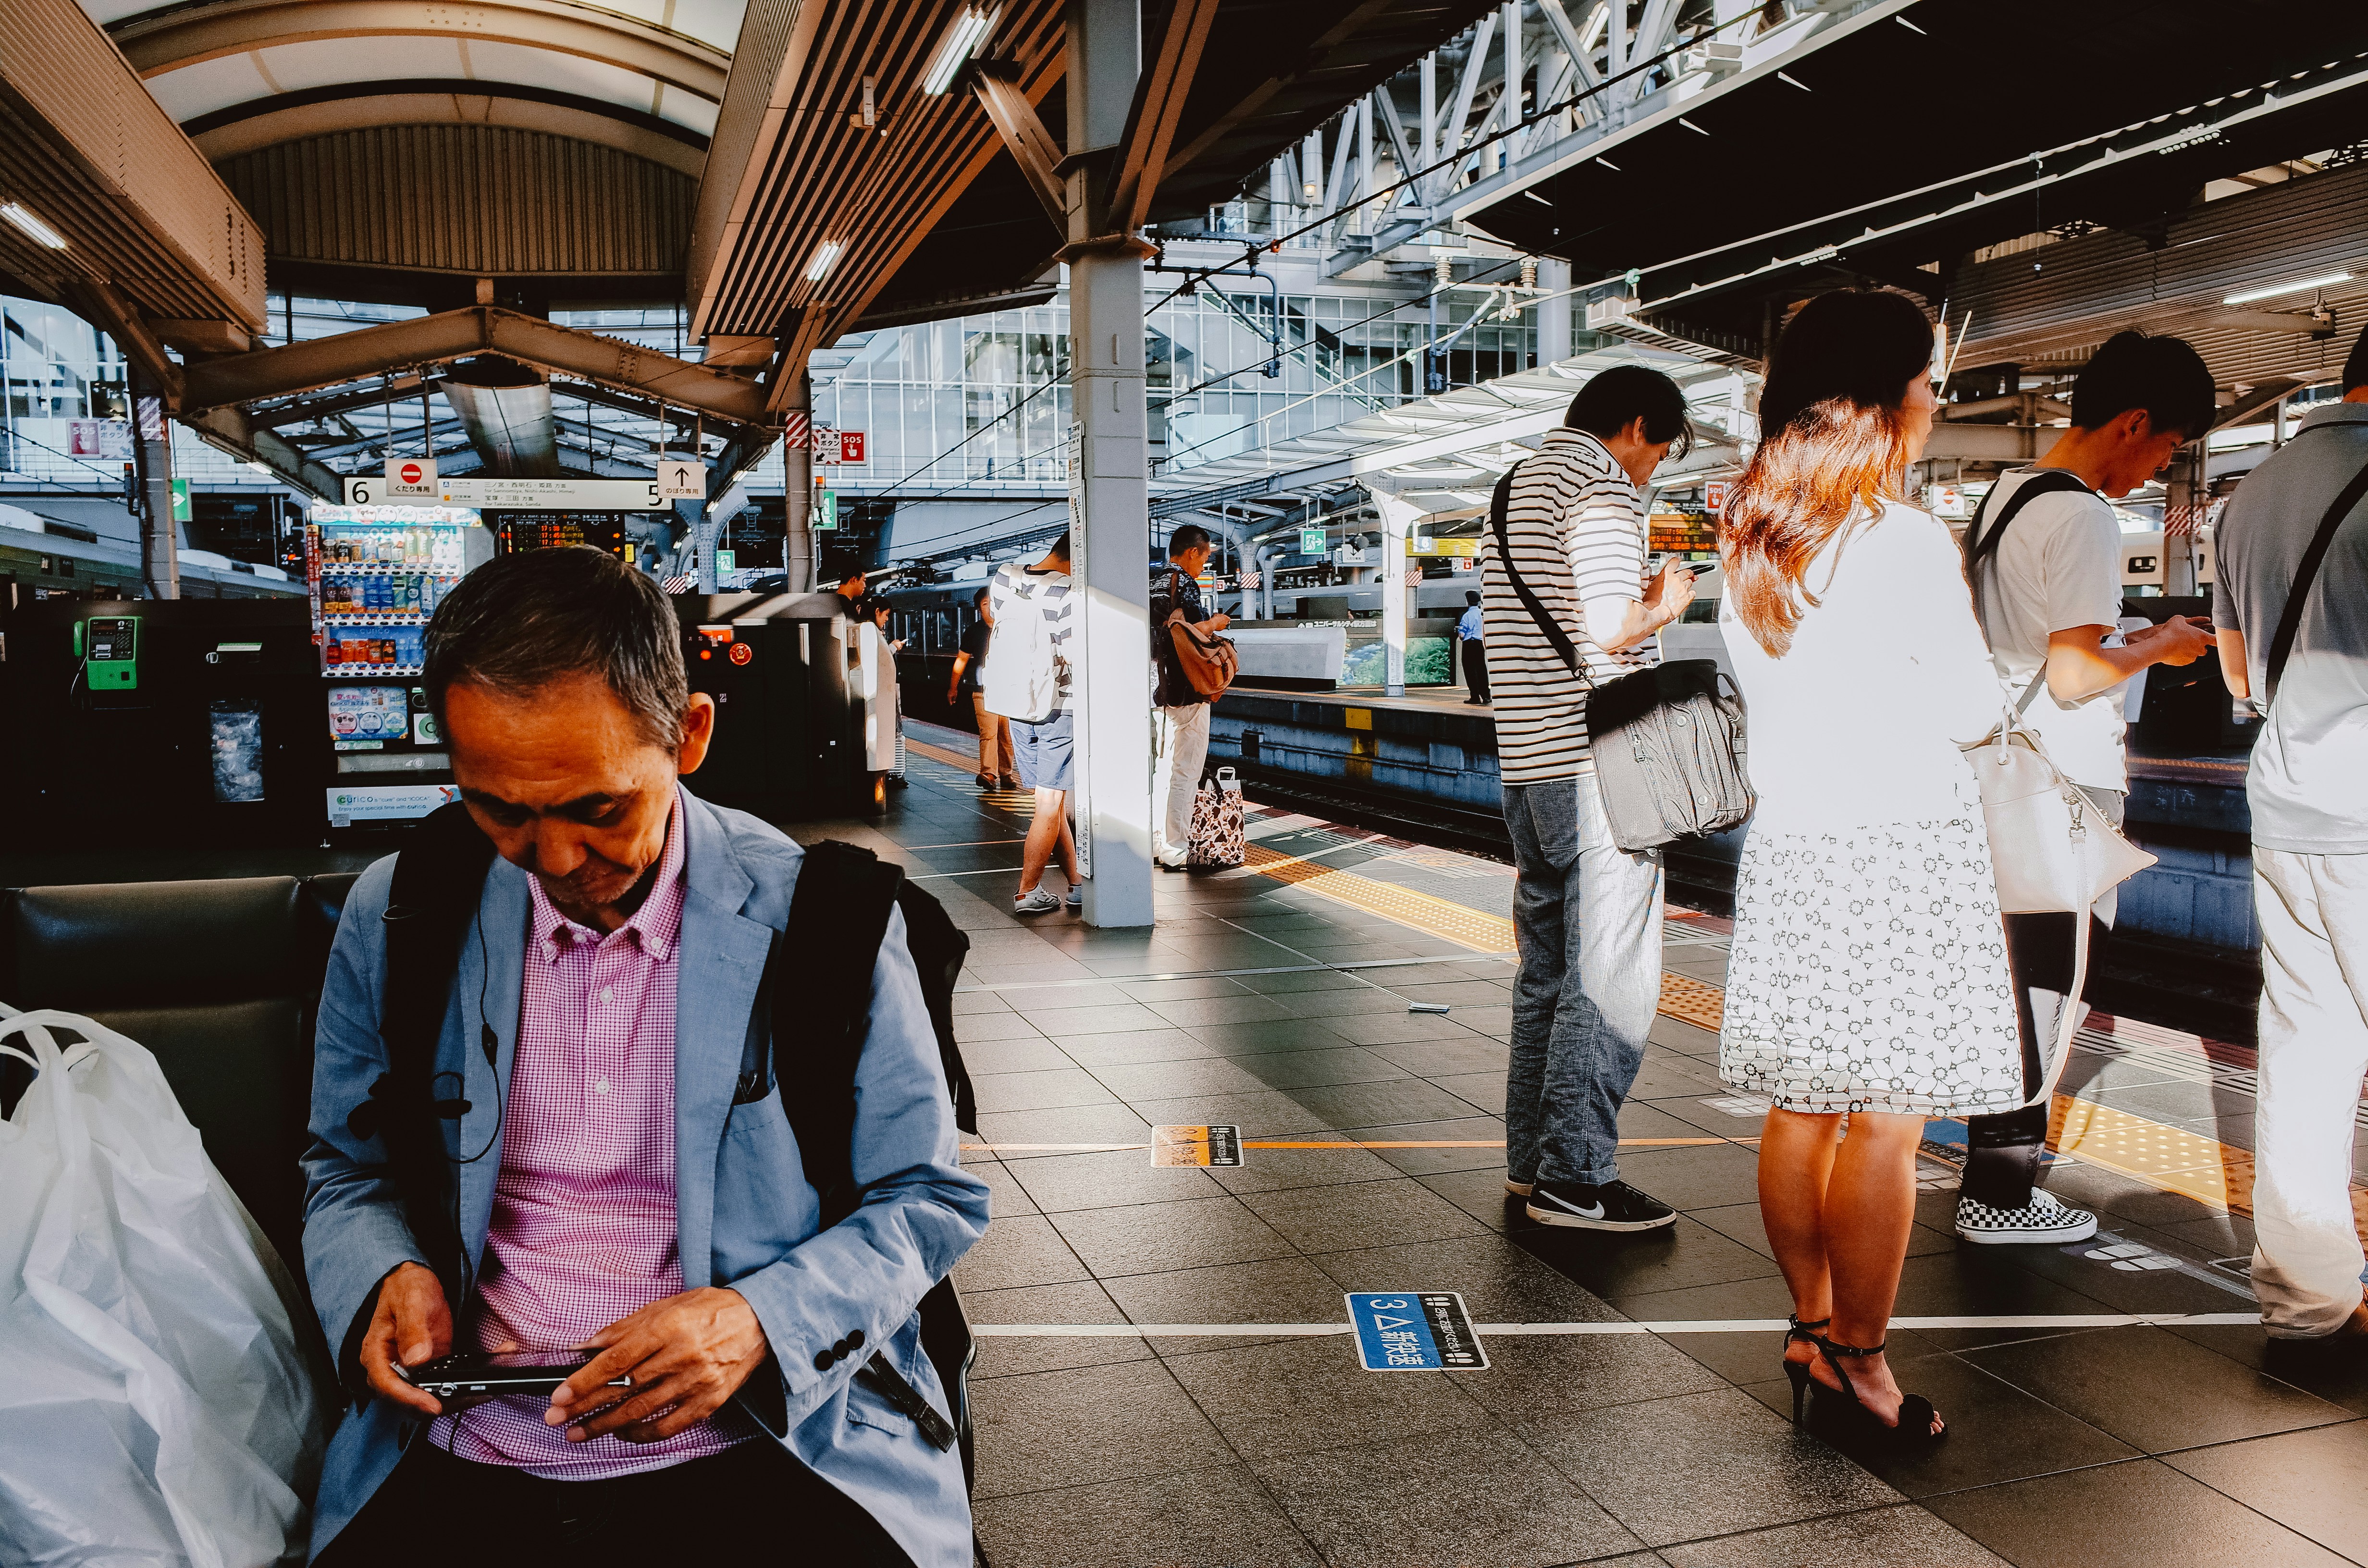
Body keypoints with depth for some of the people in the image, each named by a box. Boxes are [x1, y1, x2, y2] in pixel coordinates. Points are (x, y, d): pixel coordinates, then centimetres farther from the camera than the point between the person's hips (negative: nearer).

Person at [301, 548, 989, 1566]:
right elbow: (346, 1175, 20)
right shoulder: (392, 918, 5)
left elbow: (929, 1202, 2)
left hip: (759, 1451, -2)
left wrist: (761, 1320, -14)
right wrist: (385, 1274, -3)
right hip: (460, 1469, 3)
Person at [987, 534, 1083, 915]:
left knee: (1052, 800, 13)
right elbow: (1072, 654, -21)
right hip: (1059, 710, -6)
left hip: (1017, 707, 7)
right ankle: (1027, 893, 3)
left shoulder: (1004, 577, 3)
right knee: (1050, 805, 2)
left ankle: (1077, 884, 19)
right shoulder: (1069, 592, -18)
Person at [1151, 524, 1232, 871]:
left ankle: (1158, 846, 21)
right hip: (1184, 691, -9)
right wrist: (1216, 623, -6)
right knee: (1185, 771, -4)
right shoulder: (1183, 582, -14)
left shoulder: (1151, 580, 13)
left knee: (1162, 768, 15)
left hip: (1155, 687, 9)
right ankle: (1175, 852, -1)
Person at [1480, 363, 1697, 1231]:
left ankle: (1531, 1157, 22)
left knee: (1549, 966, 15)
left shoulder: (1515, 489, 20)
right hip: (1597, 766, -9)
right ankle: (1575, 1177, -1)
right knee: (1612, 975, -4)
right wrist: (1662, 607, -2)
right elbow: (1605, 633, -20)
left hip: (1527, 764, 9)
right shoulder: (1600, 486, -9)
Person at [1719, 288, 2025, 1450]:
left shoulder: (1746, 544, 6)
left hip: (1788, 847, 7)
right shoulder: (1907, 543, -14)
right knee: (1885, 1123, 2)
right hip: (1901, 850, -7)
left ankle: (1811, 1327, 24)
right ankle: (1856, 1360, 10)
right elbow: (1973, 710, -7)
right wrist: (1985, 697, 12)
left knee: (1800, 1106, 13)